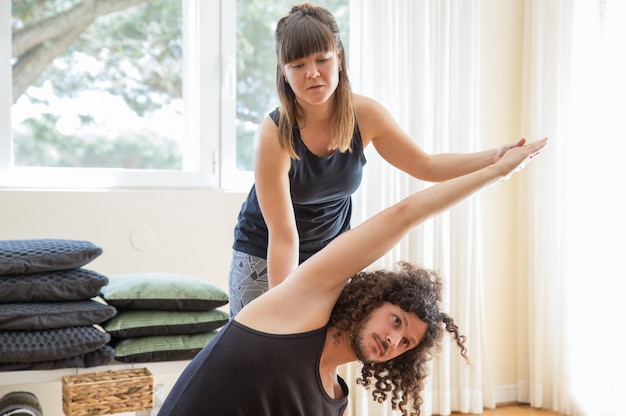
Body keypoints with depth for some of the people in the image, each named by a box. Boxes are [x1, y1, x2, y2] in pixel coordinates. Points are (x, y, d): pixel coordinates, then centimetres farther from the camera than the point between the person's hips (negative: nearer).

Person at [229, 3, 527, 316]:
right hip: (265, 258, -3)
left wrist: (494, 158, -16)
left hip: (330, 254, 3)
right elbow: (283, 233, -26)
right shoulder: (274, 134, -26)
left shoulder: (364, 115, -14)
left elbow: (425, 166, -3)